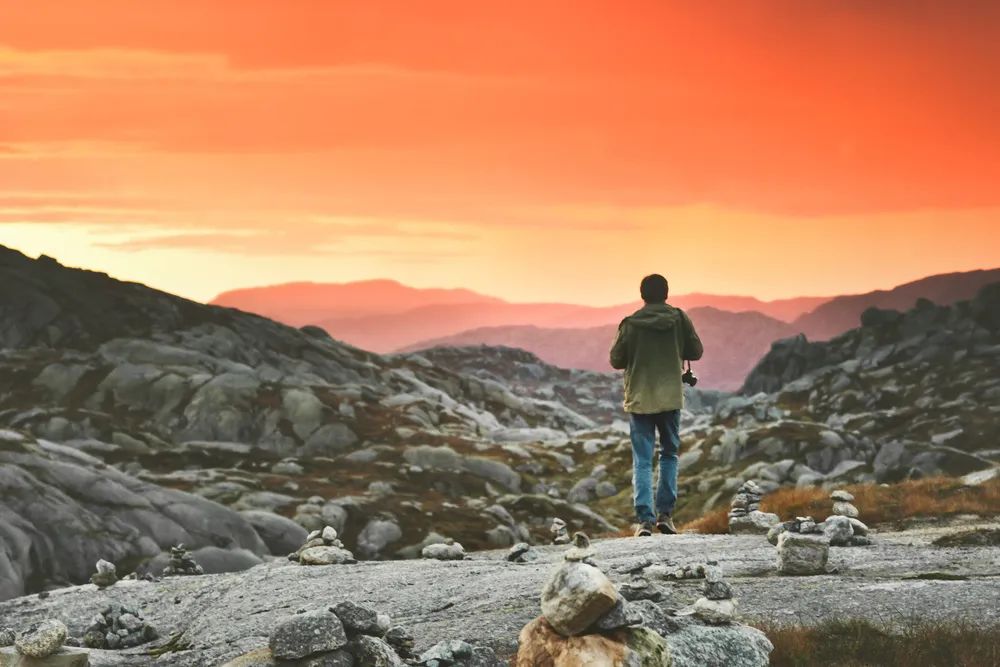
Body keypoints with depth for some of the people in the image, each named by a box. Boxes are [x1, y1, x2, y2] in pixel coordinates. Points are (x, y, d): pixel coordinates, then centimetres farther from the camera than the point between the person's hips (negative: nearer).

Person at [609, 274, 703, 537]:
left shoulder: (631, 323, -7)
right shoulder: (679, 319, -4)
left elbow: (616, 360, -1)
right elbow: (696, 352, 3)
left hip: (639, 399, -1)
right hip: (670, 398, 1)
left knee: (642, 461, 2)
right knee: (669, 454, 17)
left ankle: (644, 518, -8)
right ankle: (665, 514, 10)